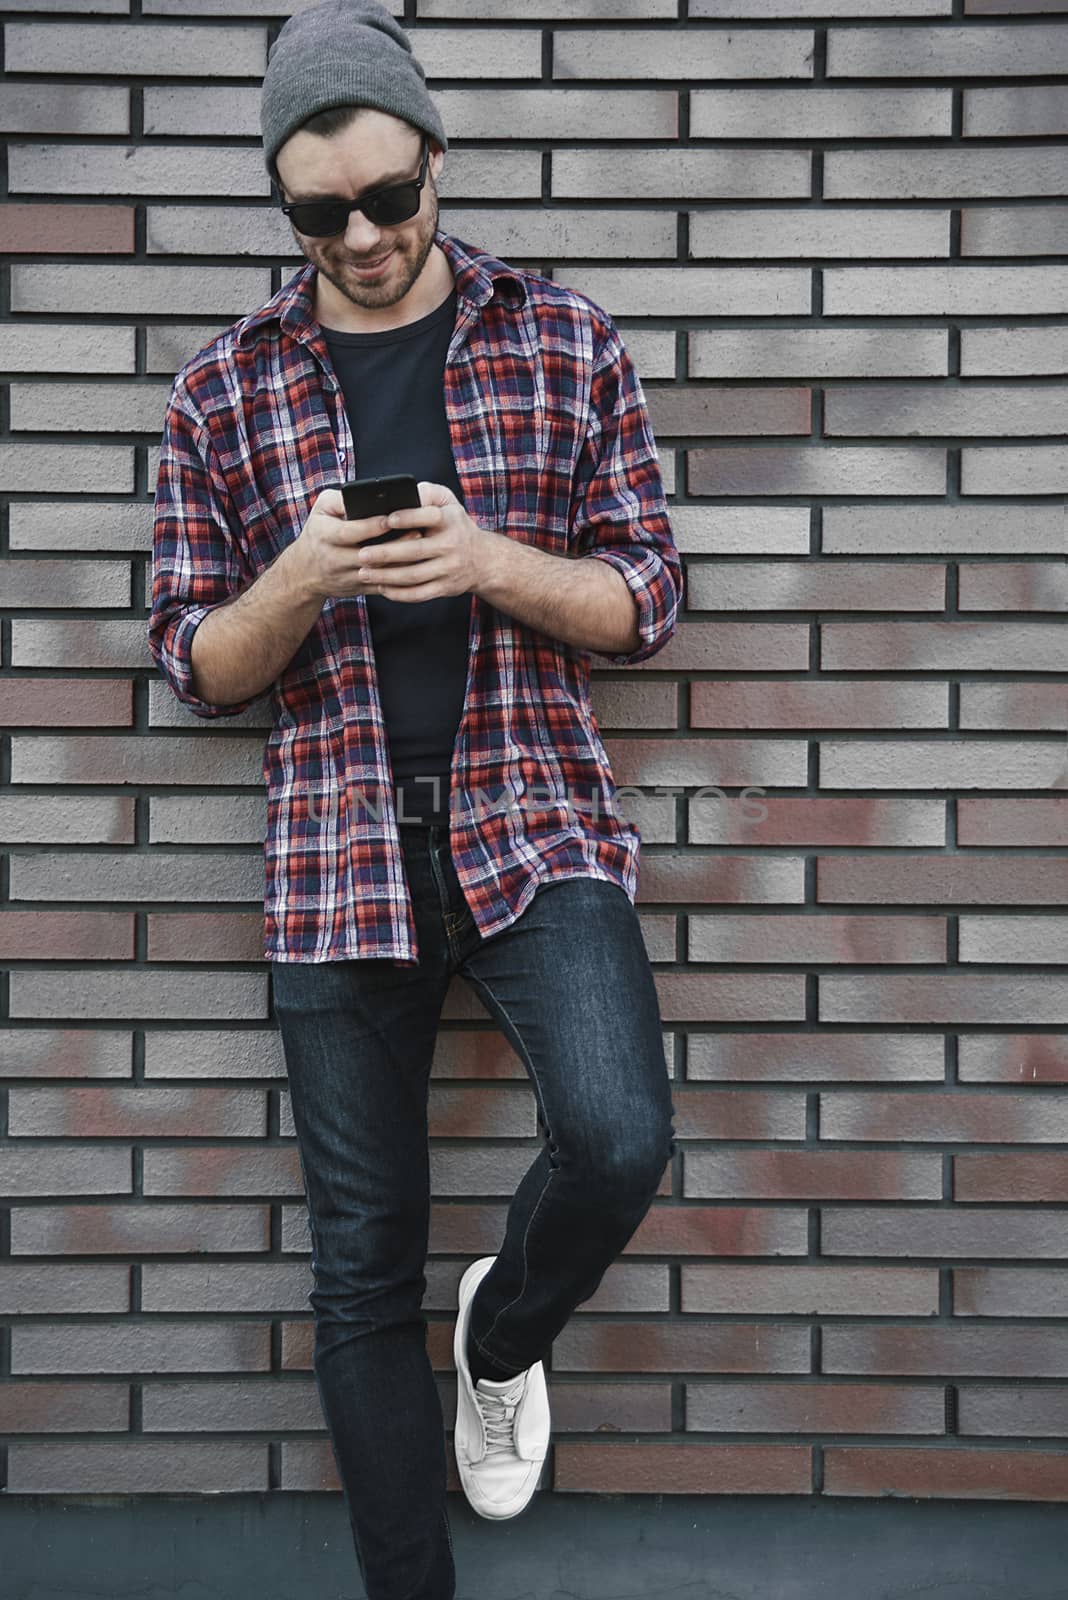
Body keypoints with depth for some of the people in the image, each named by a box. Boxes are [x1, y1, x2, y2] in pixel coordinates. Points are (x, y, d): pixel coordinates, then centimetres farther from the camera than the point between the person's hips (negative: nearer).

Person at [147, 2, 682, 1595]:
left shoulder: (564, 339, 4)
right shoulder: (225, 389, 5)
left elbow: (646, 599, 3)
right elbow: (196, 668, 6)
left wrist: (489, 562, -15)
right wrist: (300, 578, -15)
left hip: (535, 821, 0)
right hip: (338, 855, 1)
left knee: (618, 1140, -23)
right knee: (363, 1268, 7)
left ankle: (503, 1332, 14)